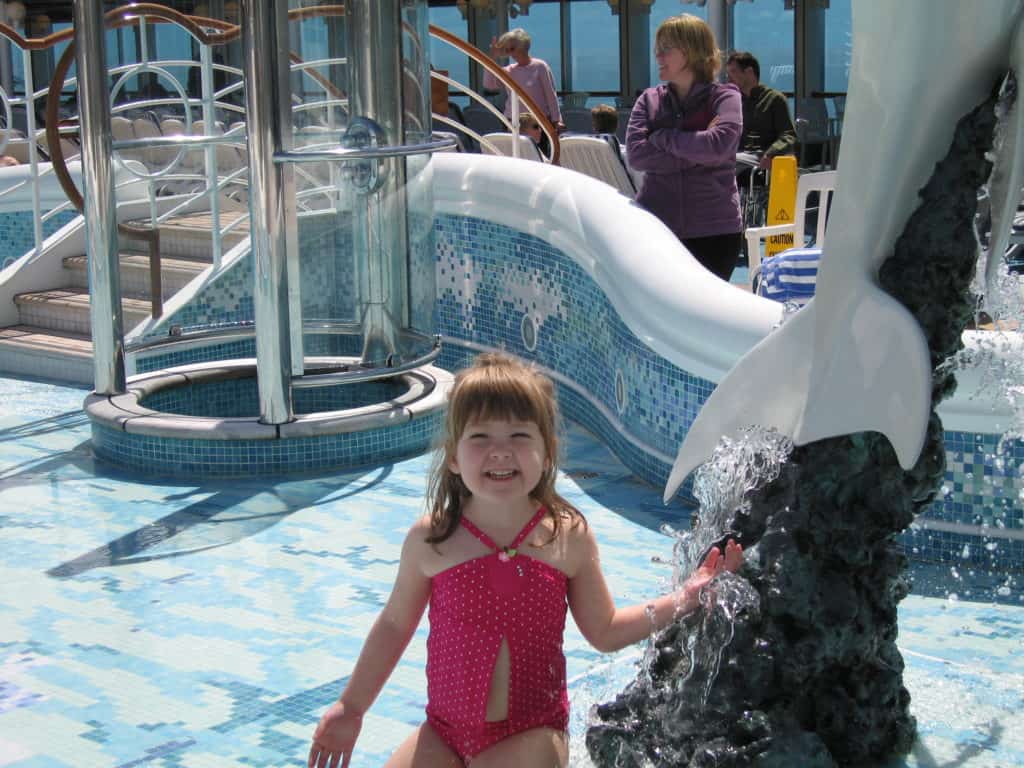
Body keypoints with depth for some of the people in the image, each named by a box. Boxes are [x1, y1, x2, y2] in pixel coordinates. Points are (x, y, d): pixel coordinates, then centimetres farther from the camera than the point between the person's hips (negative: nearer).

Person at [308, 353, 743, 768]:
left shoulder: (569, 538, -6)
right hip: (444, 732, 2)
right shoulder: (430, 540, -7)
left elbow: (604, 632, 5)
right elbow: (395, 624, 9)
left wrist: (682, 599, -5)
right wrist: (351, 707, 13)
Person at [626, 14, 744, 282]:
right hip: (656, 229, 3)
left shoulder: (724, 97, 1)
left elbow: (718, 144, -19)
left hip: (714, 230, -2)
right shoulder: (649, 100, 9)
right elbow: (635, 154, -6)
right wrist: (696, 153, -11)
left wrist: (662, 137, -8)